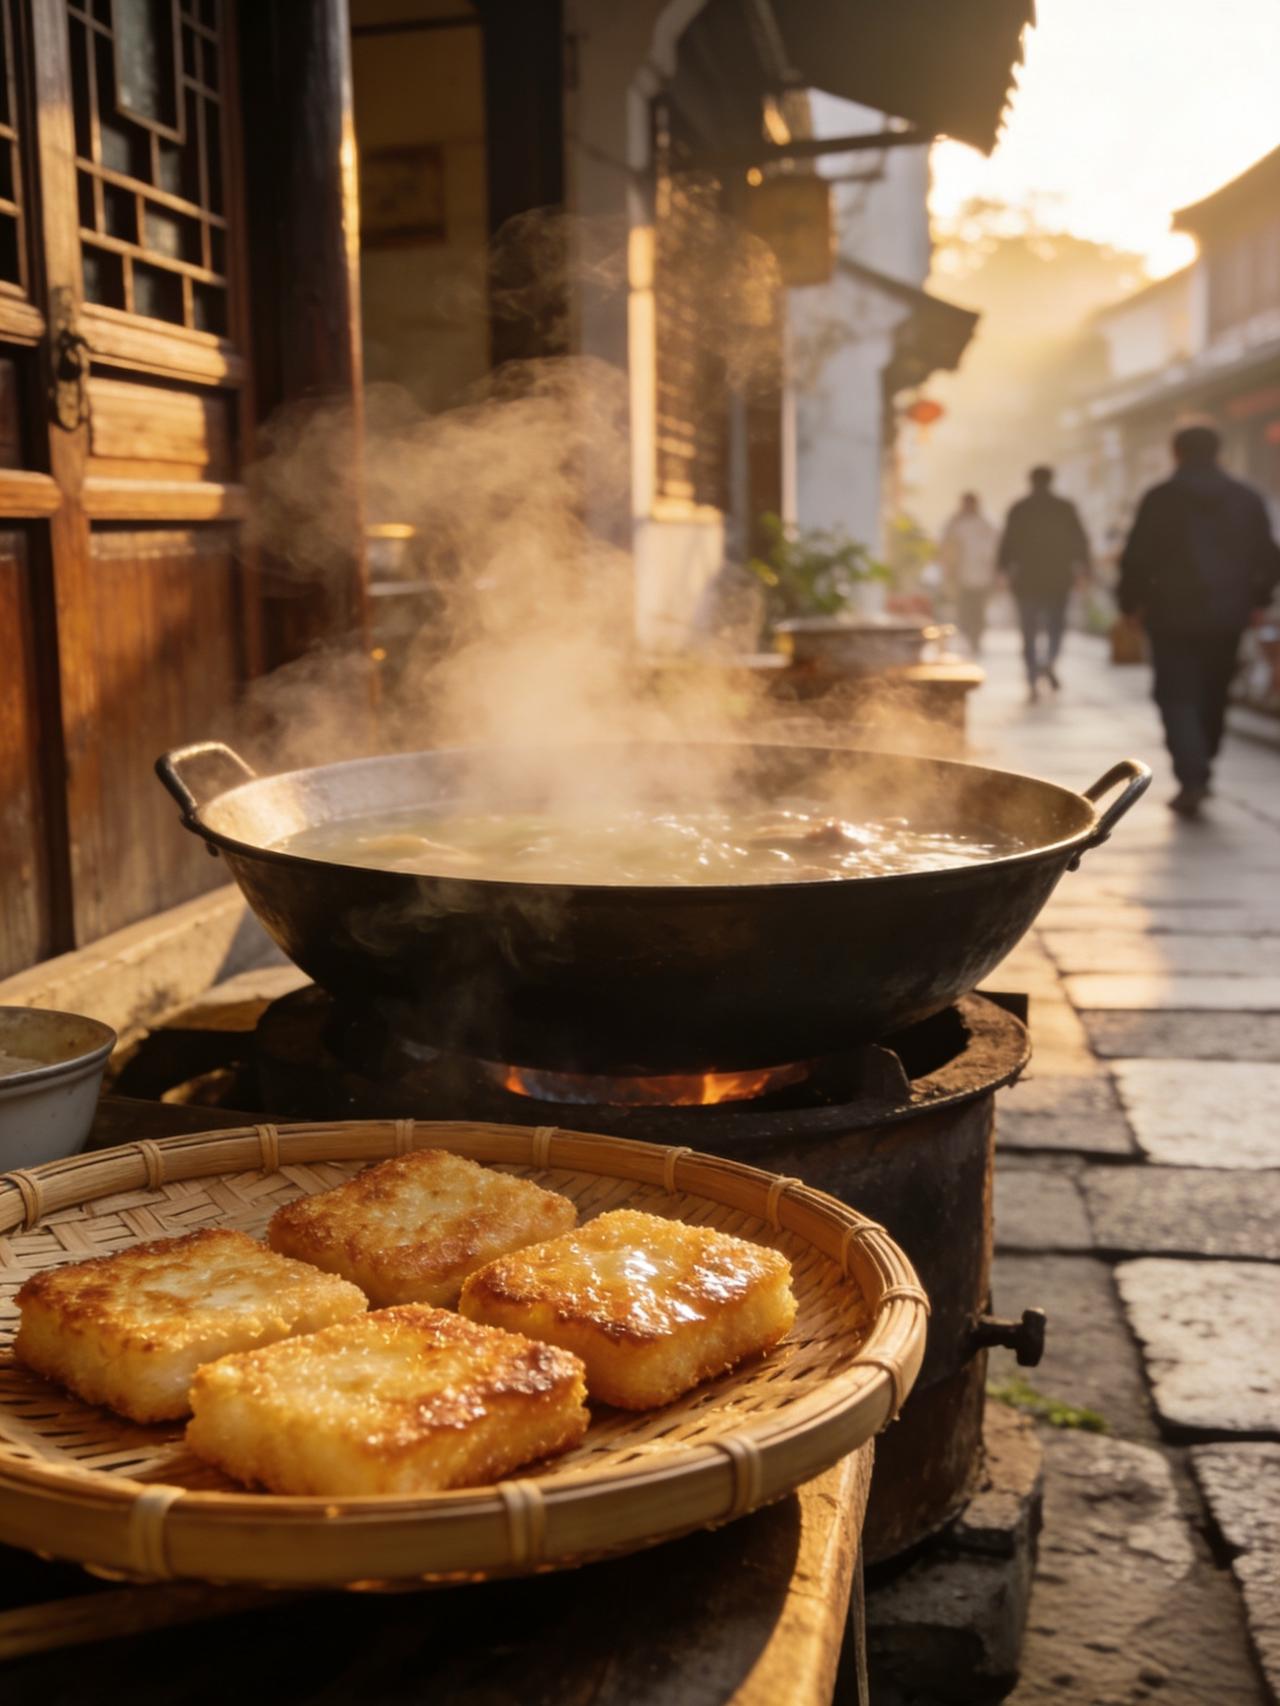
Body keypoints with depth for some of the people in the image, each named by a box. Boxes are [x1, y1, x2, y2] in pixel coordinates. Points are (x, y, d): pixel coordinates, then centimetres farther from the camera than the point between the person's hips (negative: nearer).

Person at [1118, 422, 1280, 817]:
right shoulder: (1247, 499, 5)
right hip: (1228, 614, 4)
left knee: (1177, 696, -2)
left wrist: (1131, 602, 5)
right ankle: (1198, 771, 26)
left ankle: (1192, 780, -15)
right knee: (1213, 695, 17)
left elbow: (1137, 558, -7)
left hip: (1174, 613, -4)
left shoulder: (1160, 498, -6)